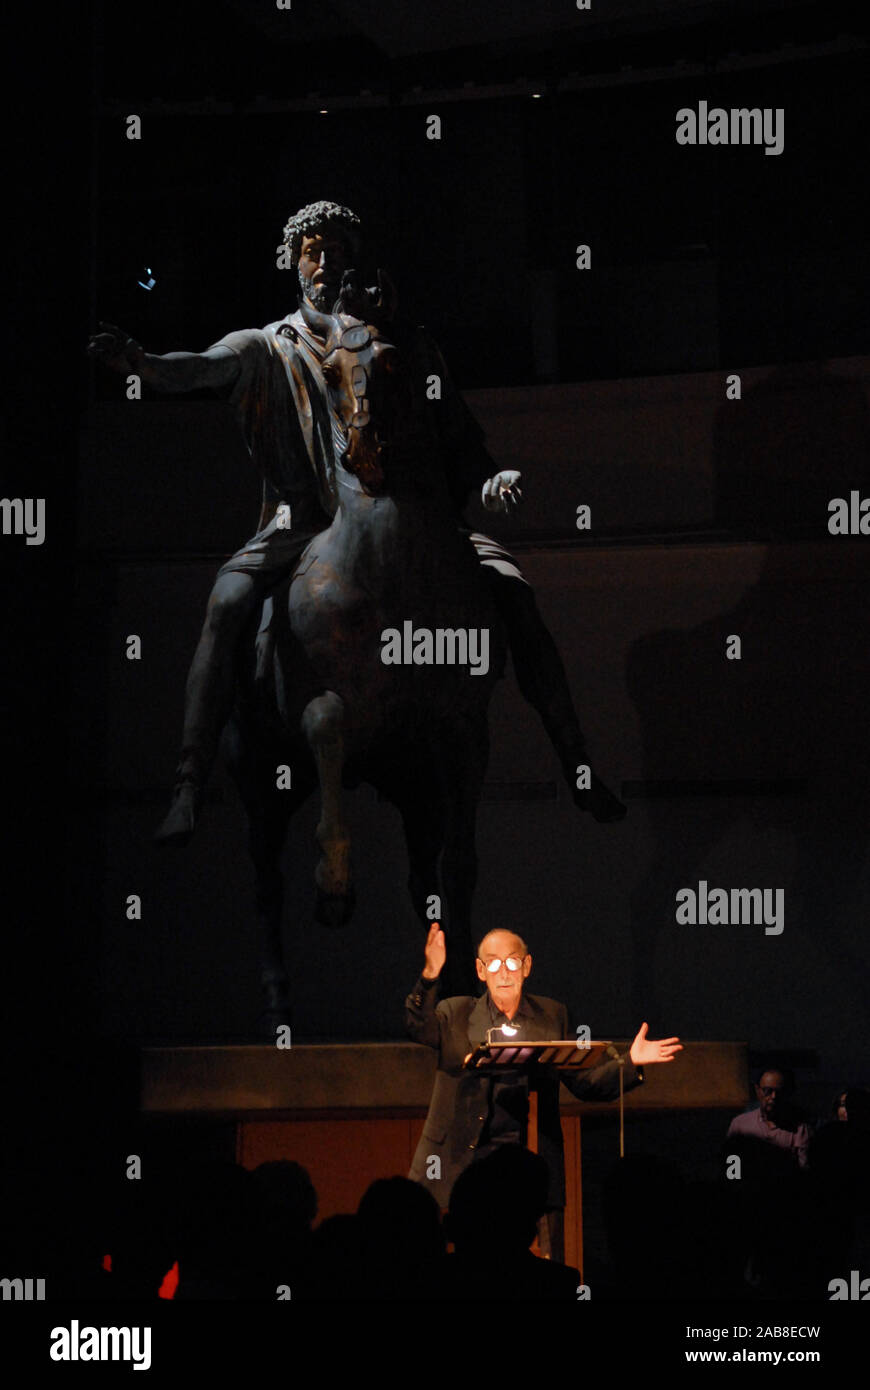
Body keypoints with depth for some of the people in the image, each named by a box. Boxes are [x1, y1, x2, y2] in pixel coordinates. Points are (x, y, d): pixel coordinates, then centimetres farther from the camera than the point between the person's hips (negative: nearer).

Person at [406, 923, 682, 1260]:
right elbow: (419, 1027, -11)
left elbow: (584, 1083, 14)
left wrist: (629, 1063, -1)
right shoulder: (457, 1014, 9)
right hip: (467, 1162, -1)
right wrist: (429, 977, -27)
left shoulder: (552, 1017, 14)